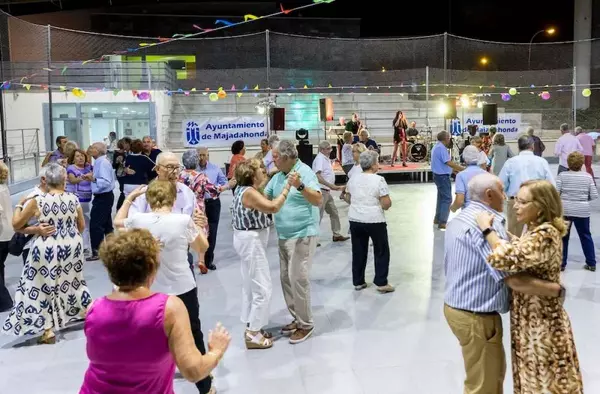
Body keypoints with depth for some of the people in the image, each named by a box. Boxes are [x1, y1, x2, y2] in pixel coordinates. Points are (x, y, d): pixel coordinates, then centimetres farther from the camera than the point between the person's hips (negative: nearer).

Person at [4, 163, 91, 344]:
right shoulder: (73, 199, -5)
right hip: (72, 246, 4)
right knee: (71, 279, 25)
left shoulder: (37, 201, -14)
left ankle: (48, 330, 7)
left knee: (42, 287, 8)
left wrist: (19, 205, 13)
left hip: (47, 249, -4)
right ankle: (87, 312, 38)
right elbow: (82, 226, 7)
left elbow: (16, 224, -3)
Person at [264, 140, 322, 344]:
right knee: (286, 278, 13)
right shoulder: (277, 176, 9)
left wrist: (300, 186, -37)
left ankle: (306, 324, 6)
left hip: (302, 235, -8)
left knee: (298, 279, -7)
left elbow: (318, 200, -23)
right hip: (283, 236, 8)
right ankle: (297, 319, 25)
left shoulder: (305, 172, -14)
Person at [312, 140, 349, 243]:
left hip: (326, 191, 10)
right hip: (321, 191, -10)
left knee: (334, 213, 15)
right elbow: (318, 177, -28)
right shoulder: (320, 159, -17)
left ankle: (336, 235, 24)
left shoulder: (325, 159, 13)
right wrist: (331, 185, -31)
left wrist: (335, 187, 20)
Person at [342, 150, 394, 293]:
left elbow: (347, 199, 15)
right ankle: (381, 283, 8)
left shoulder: (353, 179, 5)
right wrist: (388, 202, 6)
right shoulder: (378, 180, -12)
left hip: (355, 220, 5)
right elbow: (386, 204, -15)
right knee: (381, 251, 8)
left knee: (358, 252, 13)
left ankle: (358, 282, 19)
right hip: (374, 221, -5)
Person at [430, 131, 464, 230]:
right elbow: (449, 163, -25)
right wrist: (463, 169, -22)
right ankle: (442, 223, -10)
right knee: (447, 199, -8)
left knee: (441, 197, 18)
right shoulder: (441, 148, -20)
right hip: (443, 176, -11)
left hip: (439, 175, 11)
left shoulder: (437, 147, 13)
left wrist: (455, 170, 15)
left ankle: (437, 219, 26)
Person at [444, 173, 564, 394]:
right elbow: (514, 280, -26)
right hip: (476, 317, -10)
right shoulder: (487, 224, -23)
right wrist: (557, 289, -14)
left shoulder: (460, 219, 10)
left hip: (457, 307, 10)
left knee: (495, 371, 25)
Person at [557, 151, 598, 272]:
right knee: (585, 236, 15)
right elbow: (594, 196, -2)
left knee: (563, 236, 9)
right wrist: (584, 199, 16)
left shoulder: (562, 175, -6)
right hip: (582, 211, 1)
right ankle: (591, 263, 21)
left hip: (564, 210, -1)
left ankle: (561, 263, 12)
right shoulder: (587, 176, -1)